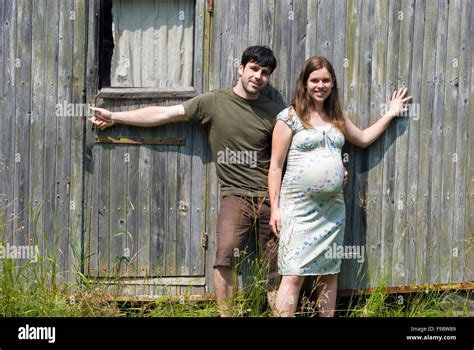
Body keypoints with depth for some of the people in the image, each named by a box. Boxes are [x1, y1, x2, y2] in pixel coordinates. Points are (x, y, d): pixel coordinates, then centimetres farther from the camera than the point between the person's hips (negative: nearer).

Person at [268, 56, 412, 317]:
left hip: (333, 207, 6)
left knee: (329, 272, 9)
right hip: (299, 207, -5)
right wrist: (275, 207, -9)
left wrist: (390, 114, 28)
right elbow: (276, 166, -4)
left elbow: (363, 139, 30)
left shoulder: (337, 116, 13)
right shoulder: (289, 117, -4)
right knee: (294, 274, -9)